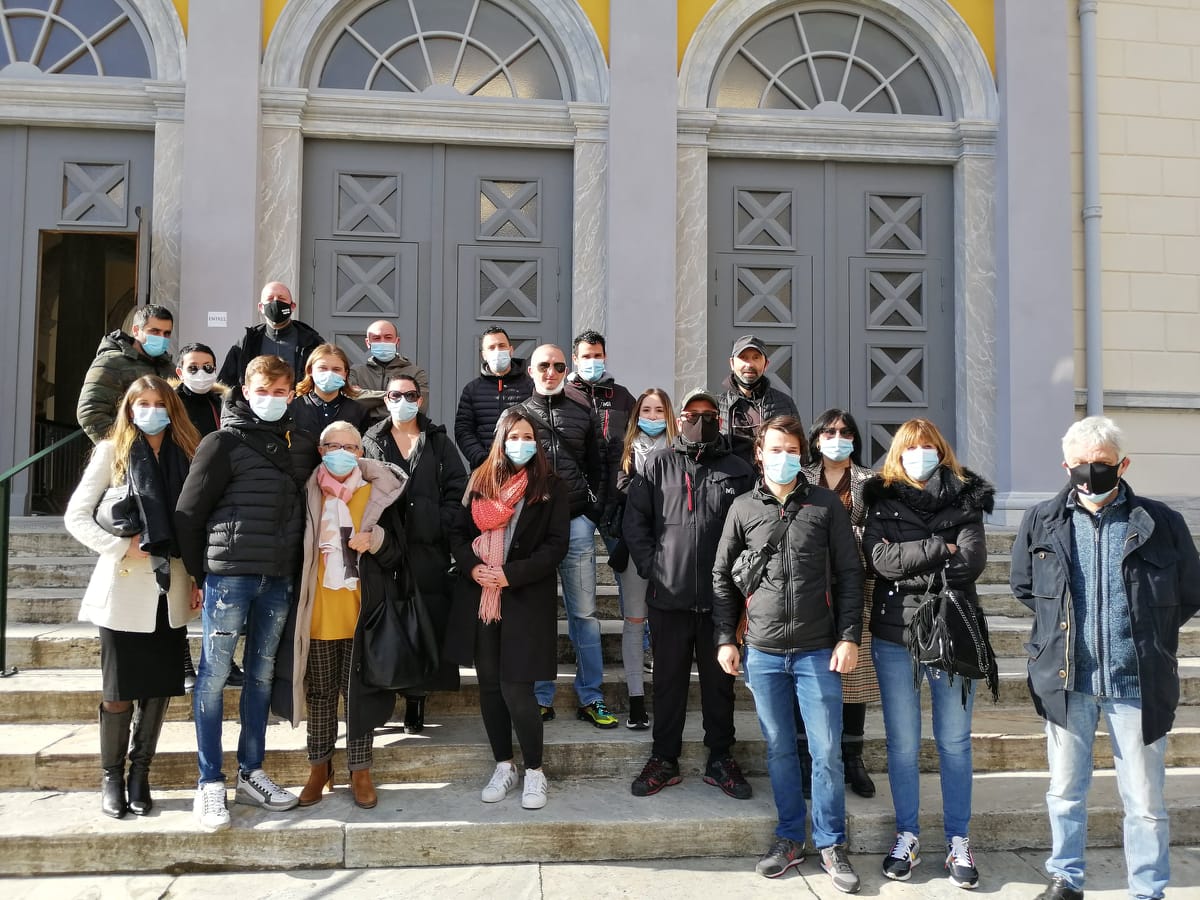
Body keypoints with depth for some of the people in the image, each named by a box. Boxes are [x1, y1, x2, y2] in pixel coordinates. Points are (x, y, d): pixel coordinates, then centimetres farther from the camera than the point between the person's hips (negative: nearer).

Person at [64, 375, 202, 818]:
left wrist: (198, 577, 2)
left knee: (160, 688, 6)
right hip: (124, 589, -3)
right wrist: (121, 547, -13)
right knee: (119, 693, 4)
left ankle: (140, 775, 20)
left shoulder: (186, 455, 9)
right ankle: (112, 778, 20)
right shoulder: (111, 452, 1)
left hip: (172, 590, 3)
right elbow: (76, 515, -1)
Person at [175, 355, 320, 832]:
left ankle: (250, 774, 23)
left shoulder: (302, 444, 9)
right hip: (229, 573, -5)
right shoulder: (224, 442, -4)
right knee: (214, 673, 1)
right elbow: (188, 512, -4)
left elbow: (309, 502, 16)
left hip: (279, 578, 5)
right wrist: (200, 574, -4)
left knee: (262, 673, 12)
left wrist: (297, 565, 9)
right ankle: (210, 783, 10)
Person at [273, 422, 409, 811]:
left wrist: (375, 541, -16)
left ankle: (360, 770, 18)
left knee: (358, 691, 5)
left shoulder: (378, 494, 1)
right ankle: (319, 766, 26)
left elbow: (398, 553, 3)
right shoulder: (307, 494, 3)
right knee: (319, 693, 12)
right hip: (318, 613, 1)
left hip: (361, 613, -1)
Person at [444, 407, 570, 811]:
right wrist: (472, 567, -9)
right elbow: (460, 532, 10)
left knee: (516, 687, -6)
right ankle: (503, 767, 25)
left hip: (527, 600, -4)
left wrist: (511, 575, -14)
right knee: (489, 685, 10)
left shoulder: (551, 487, 0)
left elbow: (556, 545, -6)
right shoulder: (480, 482, 10)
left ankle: (534, 772, 12)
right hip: (479, 598, 4)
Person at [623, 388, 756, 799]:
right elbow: (634, 520, 4)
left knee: (720, 681, 12)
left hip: (720, 597, 0)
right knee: (668, 680, 11)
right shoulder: (658, 464, 5)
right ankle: (664, 759, 23)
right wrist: (650, 566, -4)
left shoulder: (739, 470, 6)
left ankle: (721, 759, 25)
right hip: (669, 595, 0)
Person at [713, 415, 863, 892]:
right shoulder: (743, 508, 4)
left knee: (827, 751, 3)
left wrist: (849, 636, -5)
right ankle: (790, 837, 27)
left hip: (818, 651, -1)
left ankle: (830, 844, 20)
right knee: (779, 749, 11)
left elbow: (849, 574, 1)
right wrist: (725, 639, 5)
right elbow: (723, 578, 9)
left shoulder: (826, 504, 0)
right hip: (762, 653, 2)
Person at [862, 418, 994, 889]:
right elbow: (879, 558, -12)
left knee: (954, 743, 9)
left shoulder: (964, 499, 4)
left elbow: (971, 562, -11)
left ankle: (958, 839, 22)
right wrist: (941, 547, -12)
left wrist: (906, 564, -12)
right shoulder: (883, 501, 4)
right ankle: (907, 834, 24)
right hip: (894, 635, 0)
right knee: (902, 743, 9)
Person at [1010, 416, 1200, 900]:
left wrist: (1146, 635, 5)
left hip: (1137, 682, -1)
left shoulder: (1160, 523, -6)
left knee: (1145, 801, 11)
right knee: (1065, 792, 16)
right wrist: (1060, 624, 8)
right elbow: (1023, 586, 13)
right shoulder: (1042, 521, -1)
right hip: (1066, 679, 2)